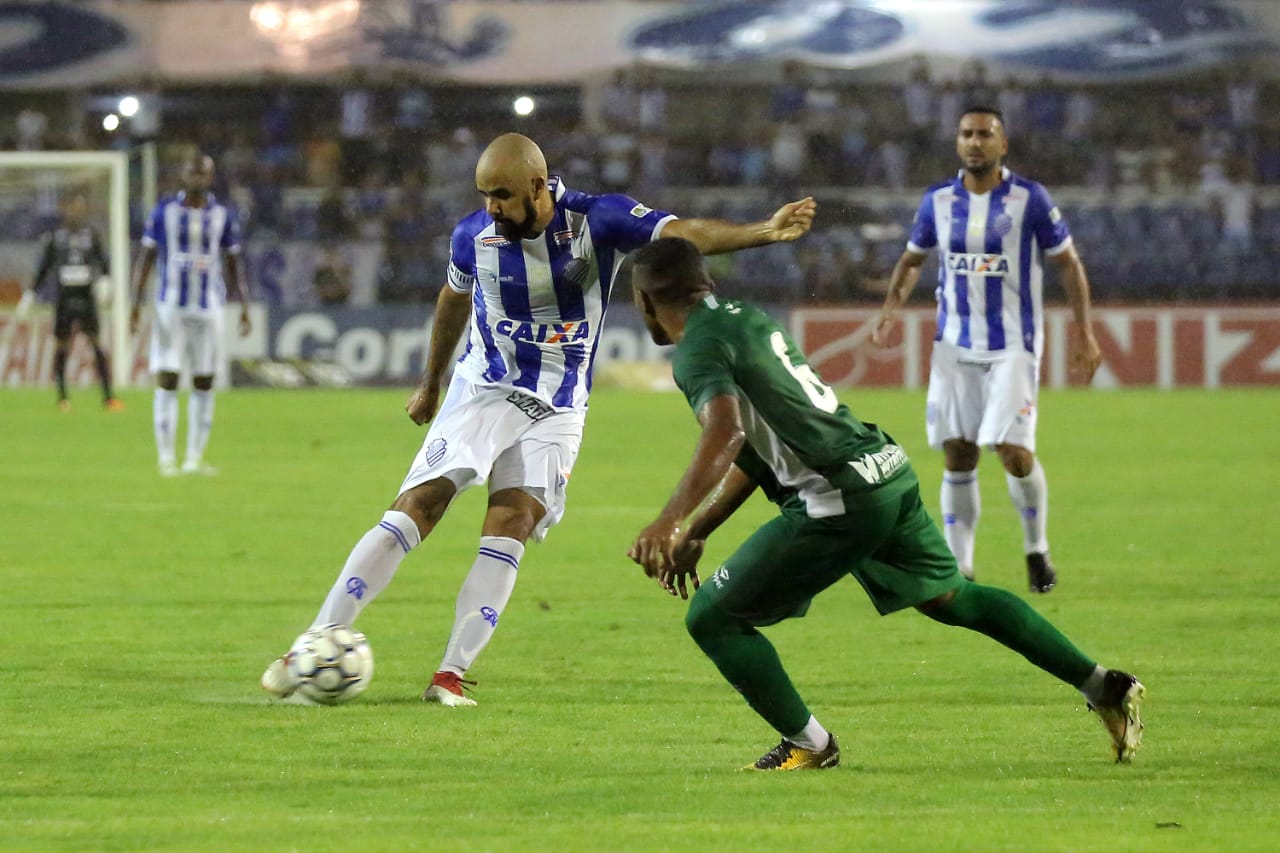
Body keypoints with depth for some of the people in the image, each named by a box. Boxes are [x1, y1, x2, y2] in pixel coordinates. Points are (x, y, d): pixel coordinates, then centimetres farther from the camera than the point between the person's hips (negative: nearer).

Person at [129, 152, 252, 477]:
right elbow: (146, 259, 4)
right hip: (171, 307, -2)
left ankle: (194, 458, 10)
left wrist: (244, 307, 4)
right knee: (167, 380, -6)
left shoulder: (223, 217, 5)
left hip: (209, 308, 2)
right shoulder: (164, 212, 1)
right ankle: (166, 459, -3)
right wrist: (136, 305, -3)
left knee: (204, 383, 3)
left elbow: (232, 266, 12)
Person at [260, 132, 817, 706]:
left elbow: (685, 234, -24)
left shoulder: (597, 221, -13)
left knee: (513, 522, -17)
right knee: (415, 508, -12)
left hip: (557, 411, 0)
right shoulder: (474, 235, -6)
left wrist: (764, 231, -41)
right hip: (481, 393, 0)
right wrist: (430, 384, 27)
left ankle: (452, 674, -16)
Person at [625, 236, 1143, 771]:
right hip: (890, 472, 9)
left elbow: (726, 437, -28)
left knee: (711, 620, 1)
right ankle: (1102, 686, 24)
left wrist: (668, 524, -35)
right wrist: (696, 533, 27)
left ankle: (809, 744, 8)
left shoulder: (698, 349, -8)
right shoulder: (747, 319, 20)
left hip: (838, 502, -9)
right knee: (953, 597, 24)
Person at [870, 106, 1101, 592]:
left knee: (1014, 451, -14)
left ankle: (1037, 549, 9)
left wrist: (1084, 331, -2)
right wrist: (893, 305, 0)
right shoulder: (938, 201, 4)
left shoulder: (1029, 199, -5)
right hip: (955, 346, 3)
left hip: (1013, 346, -3)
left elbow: (1067, 262, 2)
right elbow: (913, 258, 18)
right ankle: (958, 567, 9)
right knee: (957, 456, 1)